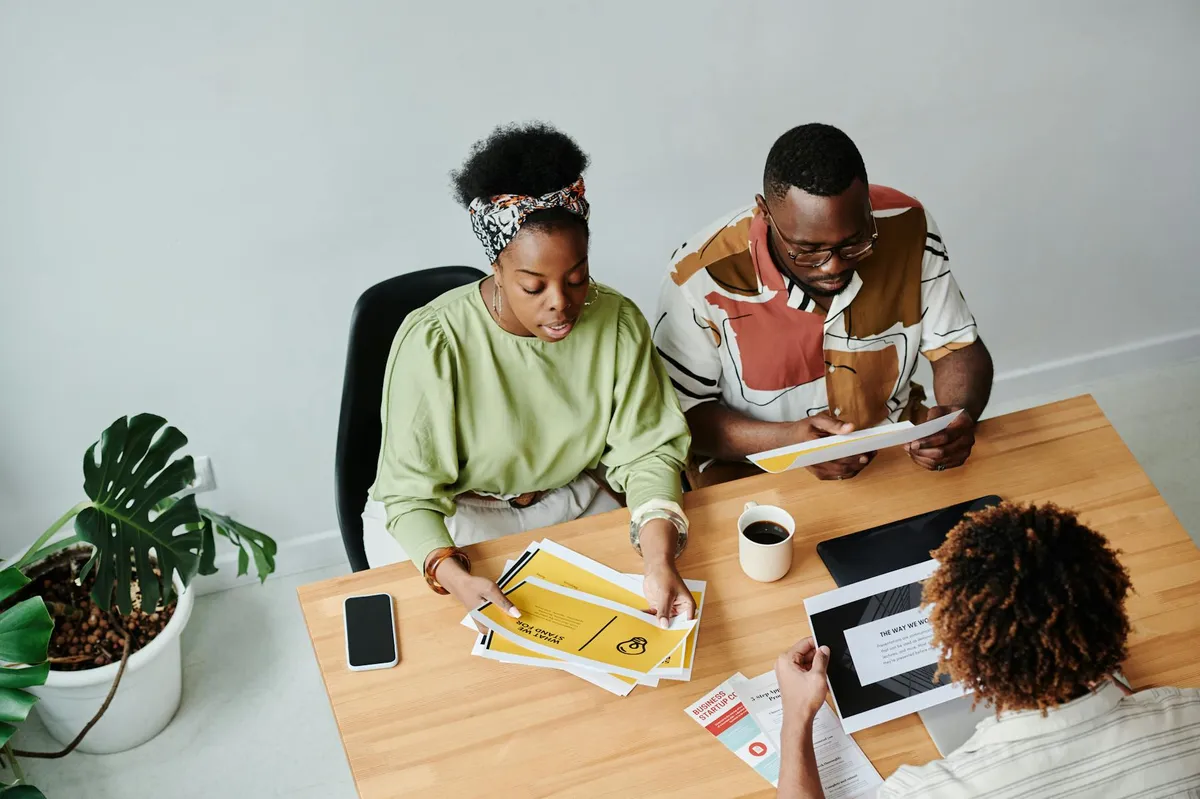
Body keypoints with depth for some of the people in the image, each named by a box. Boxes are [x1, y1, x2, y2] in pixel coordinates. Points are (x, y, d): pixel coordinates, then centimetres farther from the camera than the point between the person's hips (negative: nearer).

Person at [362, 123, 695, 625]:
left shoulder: (618, 321, -14)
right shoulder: (433, 344, -26)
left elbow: (647, 451, -13)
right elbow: (412, 494, -22)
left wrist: (660, 560, -31)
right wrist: (453, 575, -42)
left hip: (575, 502, 3)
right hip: (452, 514, -3)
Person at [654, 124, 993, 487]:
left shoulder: (906, 226, -13)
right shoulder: (703, 277, -22)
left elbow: (958, 345, -1)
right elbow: (680, 414, -12)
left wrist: (959, 414, -21)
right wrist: (786, 439, -26)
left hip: (895, 457, 3)